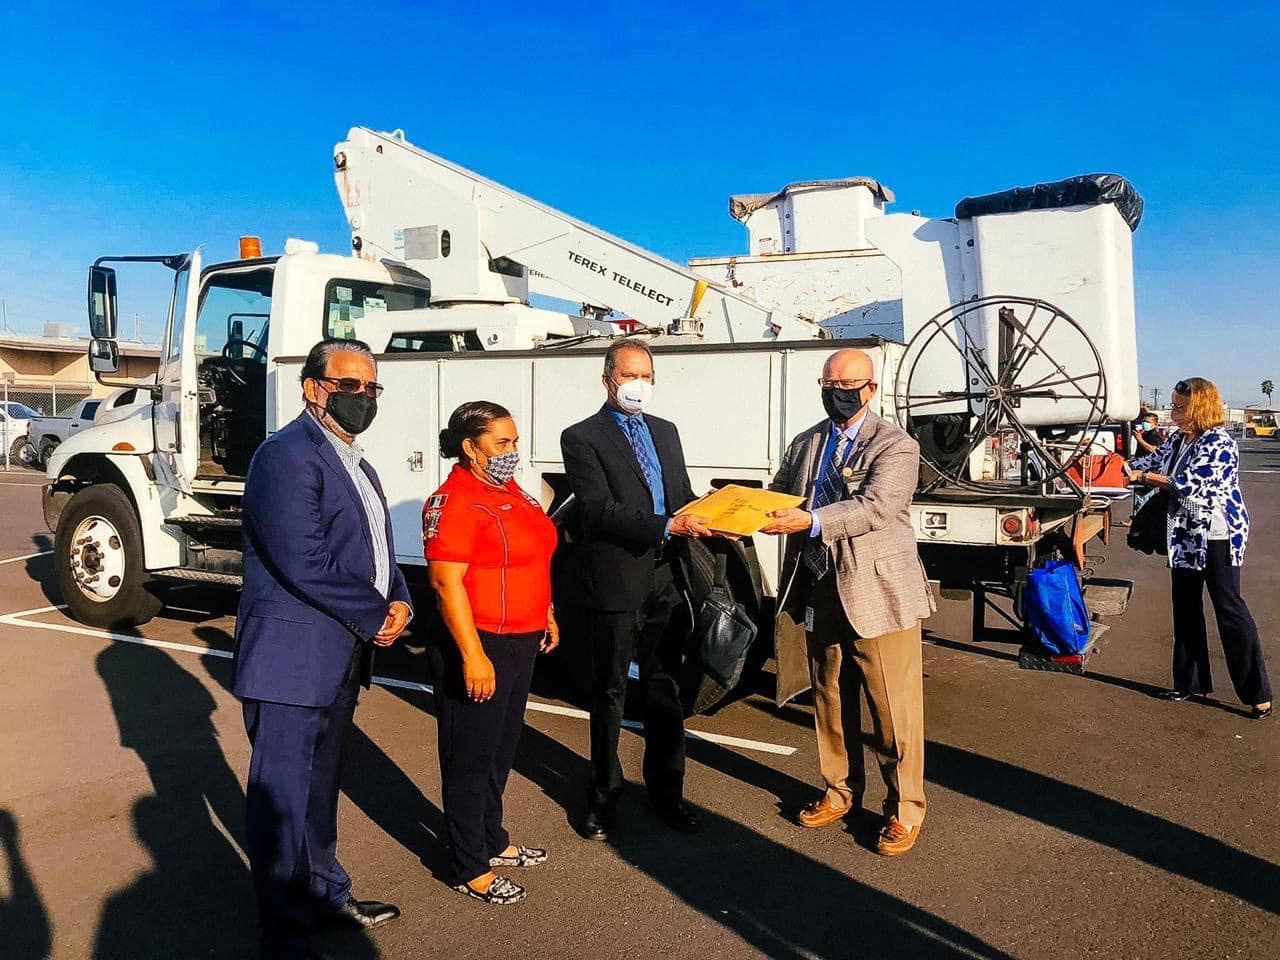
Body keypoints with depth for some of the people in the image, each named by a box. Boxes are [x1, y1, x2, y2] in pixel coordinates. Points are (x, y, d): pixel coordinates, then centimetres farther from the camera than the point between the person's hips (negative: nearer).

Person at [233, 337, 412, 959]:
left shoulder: (354, 464, 14)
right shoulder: (287, 456, -16)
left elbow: (377, 547, 18)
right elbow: (303, 562, -24)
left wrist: (400, 601, -2)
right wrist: (375, 617, -14)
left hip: (342, 656, 9)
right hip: (293, 657, -9)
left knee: (320, 787, 22)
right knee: (283, 798, 3)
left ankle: (325, 894, 39)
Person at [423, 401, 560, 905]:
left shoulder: (510, 490, 10)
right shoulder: (453, 502, -18)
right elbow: (447, 582, -22)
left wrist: (546, 615, 20)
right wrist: (473, 656, -25)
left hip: (521, 642, 9)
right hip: (478, 647, -9)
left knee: (502, 750, 21)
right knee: (471, 759, 6)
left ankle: (492, 840, 38)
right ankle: (471, 870, 20)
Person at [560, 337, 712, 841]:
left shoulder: (665, 431, 13)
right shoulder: (582, 438, -7)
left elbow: (684, 495, 14)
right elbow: (601, 511, -18)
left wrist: (706, 522, -8)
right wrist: (668, 526, -27)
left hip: (666, 579, 5)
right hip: (616, 582, -5)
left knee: (665, 688, 15)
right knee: (610, 692, 10)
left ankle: (666, 790, 30)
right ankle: (604, 794, 27)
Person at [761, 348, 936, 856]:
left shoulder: (897, 446, -7)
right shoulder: (804, 445, 12)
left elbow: (876, 506, -22)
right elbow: (777, 497, 9)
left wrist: (812, 521, -34)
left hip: (879, 594, -5)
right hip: (820, 594, 6)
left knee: (894, 709, 3)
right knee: (830, 701, 17)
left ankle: (905, 809, 21)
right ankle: (840, 791, 35)